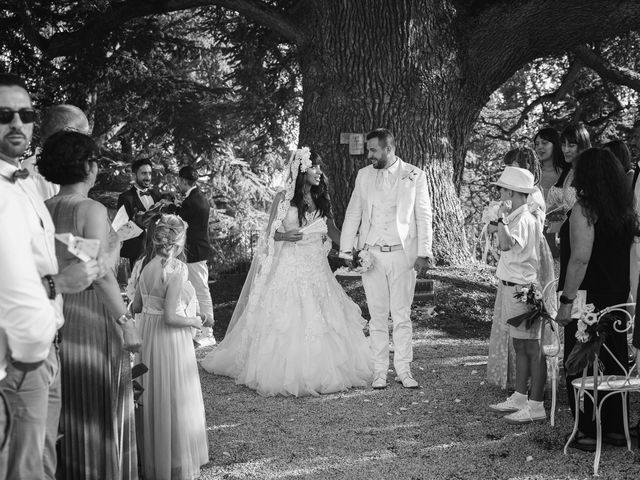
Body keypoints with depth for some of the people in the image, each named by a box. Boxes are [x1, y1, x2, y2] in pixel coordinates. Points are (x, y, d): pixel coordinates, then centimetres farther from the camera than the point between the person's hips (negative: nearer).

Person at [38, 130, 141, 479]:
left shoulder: (43, 210, 5)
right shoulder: (91, 209, -12)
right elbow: (100, 272, -17)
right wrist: (125, 319, -14)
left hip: (58, 316, 6)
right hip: (93, 315, -6)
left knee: (66, 409, 15)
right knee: (99, 409, 5)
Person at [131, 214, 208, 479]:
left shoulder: (148, 267, 3)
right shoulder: (177, 270, -19)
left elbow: (136, 306, 11)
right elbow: (170, 317, -23)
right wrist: (194, 321, -7)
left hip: (148, 336, 8)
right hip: (171, 339, -8)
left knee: (153, 397, 19)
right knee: (176, 400, 5)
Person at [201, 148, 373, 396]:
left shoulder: (321, 199, 10)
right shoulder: (284, 198, -2)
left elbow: (333, 232, 12)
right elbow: (270, 234, 1)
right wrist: (288, 236, -18)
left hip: (317, 268, 4)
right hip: (288, 267, -4)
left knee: (319, 319, 1)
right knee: (286, 322, -5)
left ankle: (317, 372, 11)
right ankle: (283, 374, 6)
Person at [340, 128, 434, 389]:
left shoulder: (415, 175, 1)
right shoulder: (364, 175, 8)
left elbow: (423, 216, 1)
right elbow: (353, 214, 11)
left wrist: (423, 253, -5)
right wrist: (346, 250, 5)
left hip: (403, 254, -2)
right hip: (371, 255, 2)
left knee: (402, 314, 1)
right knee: (378, 316, 5)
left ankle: (403, 369, 11)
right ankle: (380, 370, 12)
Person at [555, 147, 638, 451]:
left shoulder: (584, 210, -15)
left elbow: (580, 259, -21)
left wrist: (567, 301, -17)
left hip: (587, 300, -7)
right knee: (614, 362, 14)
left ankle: (589, 433, 5)